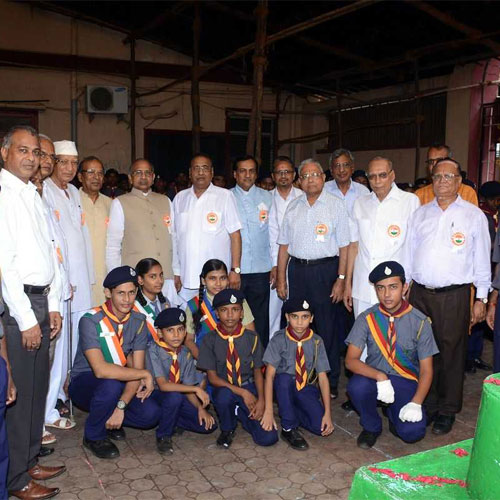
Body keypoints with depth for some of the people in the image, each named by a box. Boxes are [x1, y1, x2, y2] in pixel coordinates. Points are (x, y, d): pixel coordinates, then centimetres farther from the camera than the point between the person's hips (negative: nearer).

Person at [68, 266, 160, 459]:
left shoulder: (138, 321, -7)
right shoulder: (91, 321, -23)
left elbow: (136, 369, -11)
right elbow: (100, 370, -36)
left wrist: (121, 406, -25)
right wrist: (145, 374, -30)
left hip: (121, 383, 4)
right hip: (84, 383, -4)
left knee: (150, 414, -20)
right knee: (111, 385, -38)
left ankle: (108, 417, 11)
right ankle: (94, 436, -9)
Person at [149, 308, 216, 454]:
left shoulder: (186, 354, 0)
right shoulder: (153, 350, -19)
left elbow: (188, 388, 0)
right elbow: (163, 385, -28)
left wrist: (200, 408, -17)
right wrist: (196, 389, -31)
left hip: (178, 398, 5)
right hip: (154, 397, -5)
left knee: (208, 425, -11)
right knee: (174, 396, -38)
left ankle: (170, 419, 12)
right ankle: (163, 436, -12)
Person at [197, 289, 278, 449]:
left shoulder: (252, 338, 0)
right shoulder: (210, 340, -6)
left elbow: (258, 371, 3)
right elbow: (212, 377, -8)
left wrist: (261, 400, -14)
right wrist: (242, 393, -18)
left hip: (249, 387, 1)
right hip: (223, 388, -1)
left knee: (268, 438, -18)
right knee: (225, 395, -40)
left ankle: (240, 413, 14)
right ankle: (227, 430, -5)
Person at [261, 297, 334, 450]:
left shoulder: (316, 342, -3)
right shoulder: (279, 340, -11)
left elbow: (323, 377, -7)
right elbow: (270, 374, -17)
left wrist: (328, 413, -15)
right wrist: (268, 411, -27)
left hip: (307, 389, 2)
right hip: (283, 387, -2)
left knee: (321, 427, -22)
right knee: (284, 377, -37)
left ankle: (294, 412, 9)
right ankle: (288, 428, -19)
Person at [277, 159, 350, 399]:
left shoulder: (336, 205, 0)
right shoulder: (293, 207, 11)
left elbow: (344, 246, -3)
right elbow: (284, 245, 12)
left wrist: (341, 279, -9)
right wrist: (281, 278, 7)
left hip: (325, 270, -3)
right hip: (297, 269, 4)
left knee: (328, 327, 1)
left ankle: (331, 382, 14)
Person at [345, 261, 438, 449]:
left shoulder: (420, 322, -9)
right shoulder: (366, 319, -8)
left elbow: (426, 370, -7)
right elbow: (351, 360, -14)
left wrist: (416, 403, -22)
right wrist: (380, 377, -31)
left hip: (406, 382, 0)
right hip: (375, 378, 1)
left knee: (412, 432, -24)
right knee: (357, 387, -33)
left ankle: (394, 415, 14)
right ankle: (371, 426, 0)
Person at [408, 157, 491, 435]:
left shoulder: (474, 215, 3)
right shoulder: (420, 214, 11)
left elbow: (482, 259, 3)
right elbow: (409, 253, 14)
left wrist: (481, 298, 0)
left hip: (454, 295, -3)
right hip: (419, 293, 3)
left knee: (451, 352, 5)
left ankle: (447, 411, 20)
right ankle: (426, 405, 24)